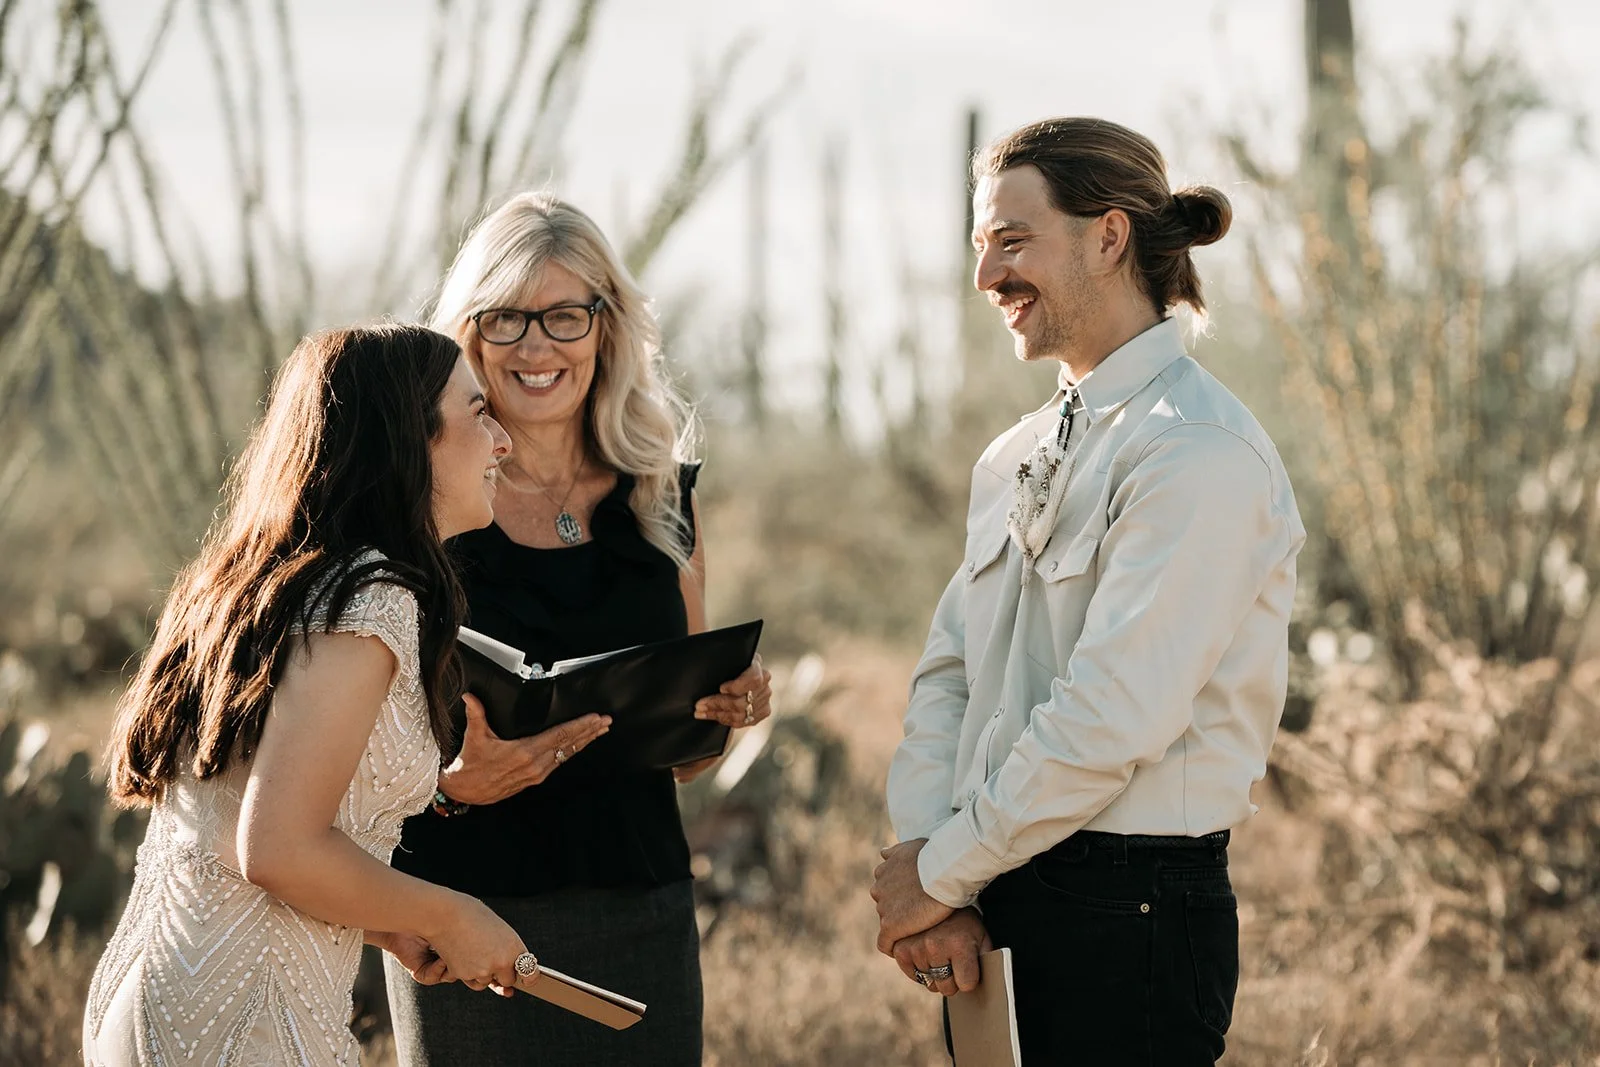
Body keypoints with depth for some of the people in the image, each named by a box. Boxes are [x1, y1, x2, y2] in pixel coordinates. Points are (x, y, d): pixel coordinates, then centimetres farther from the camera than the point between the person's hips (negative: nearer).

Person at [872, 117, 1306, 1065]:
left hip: (1130, 915, -7)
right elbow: (947, 676, 10)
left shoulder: (1200, 453, -14)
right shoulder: (1017, 460, 14)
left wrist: (942, 869, -11)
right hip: (990, 911, 7)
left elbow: (1110, 720, -20)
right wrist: (931, 878, -5)